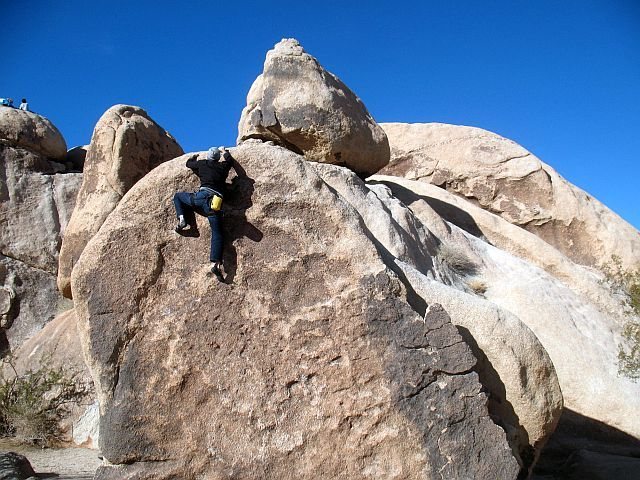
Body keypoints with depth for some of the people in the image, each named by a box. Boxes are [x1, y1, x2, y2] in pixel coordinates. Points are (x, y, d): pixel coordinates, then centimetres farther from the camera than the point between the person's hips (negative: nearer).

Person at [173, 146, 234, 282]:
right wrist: (223, 150, 58)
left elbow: (188, 163, 35)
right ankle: (216, 264, -23)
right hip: (215, 203, 0)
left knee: (178, 196, 28)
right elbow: (229, 159, 41)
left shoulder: (202, 164, 17)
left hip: (201, 196, 0)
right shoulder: (223, 167, 19)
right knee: (217, 233, -4)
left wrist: (193, 157, 56)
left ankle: (181, 219, 6)